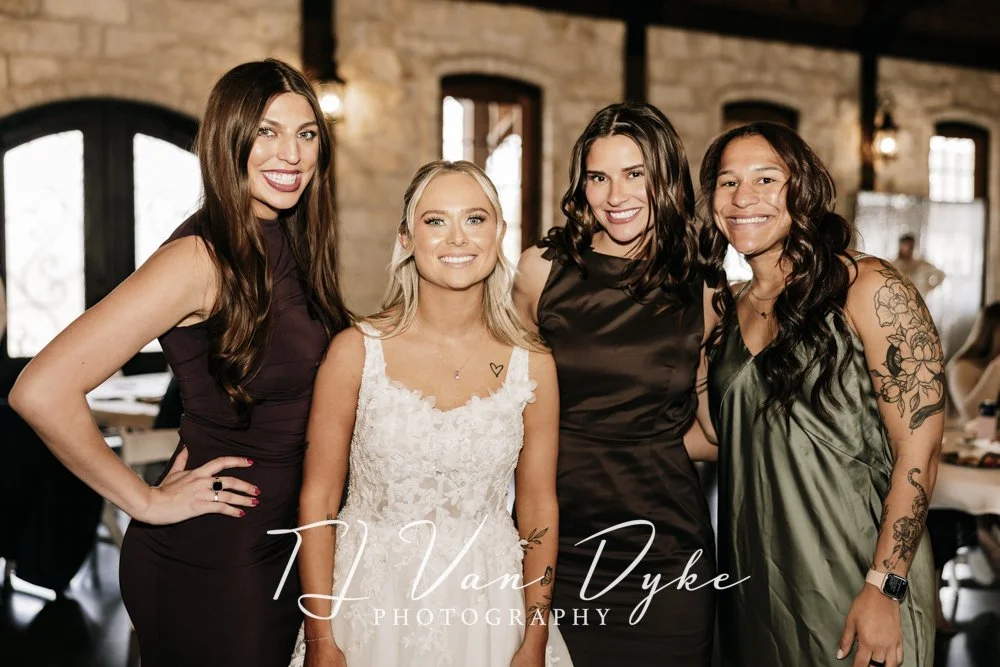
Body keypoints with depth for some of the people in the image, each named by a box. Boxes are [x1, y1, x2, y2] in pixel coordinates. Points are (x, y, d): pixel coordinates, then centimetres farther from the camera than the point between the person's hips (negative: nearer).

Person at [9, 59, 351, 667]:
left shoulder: (292, 245, 2)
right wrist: (146, 501, -18)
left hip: (281, 541, 7)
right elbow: (41, 392, -26)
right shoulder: (201, 258, -20)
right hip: (209, 559, -7)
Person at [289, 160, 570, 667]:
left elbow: (539, 509, 2)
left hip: (487, 613, 2)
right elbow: (318, 501, -6)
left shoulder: (531, 365, -5)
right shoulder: (356, 351, -10)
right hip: (372, 610, -1)